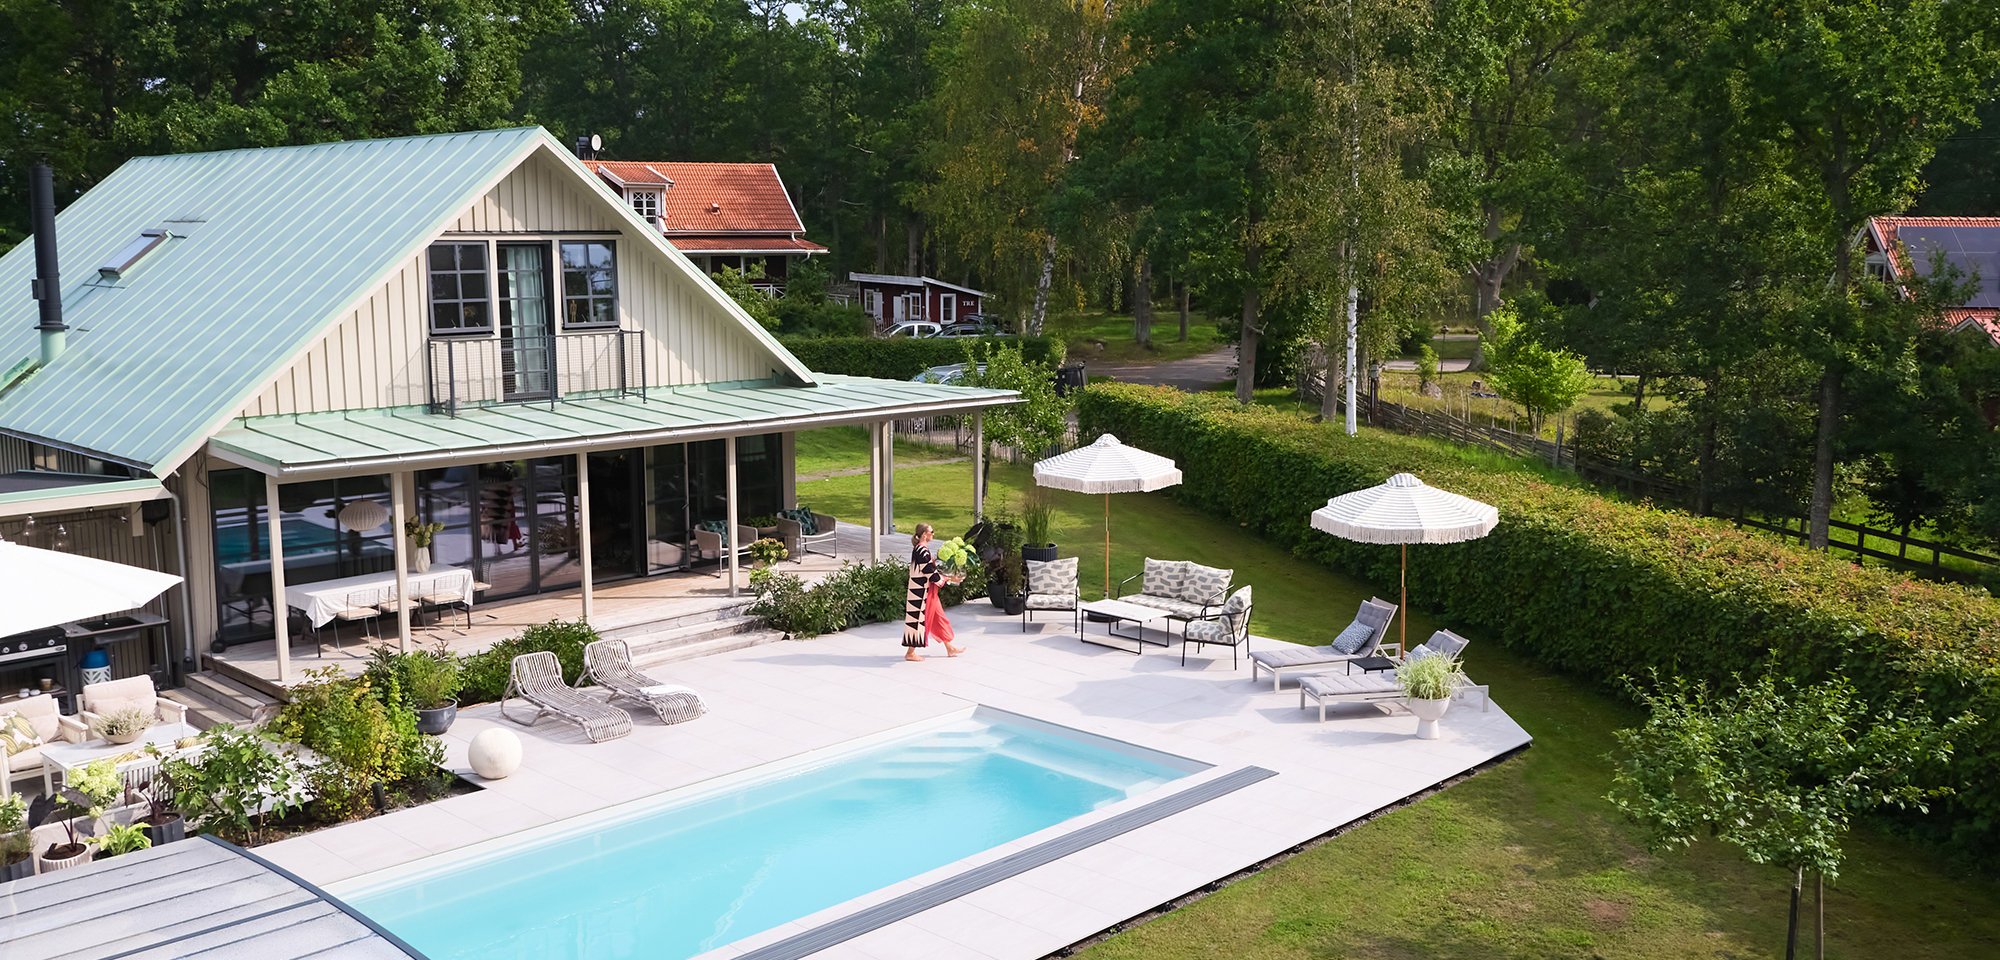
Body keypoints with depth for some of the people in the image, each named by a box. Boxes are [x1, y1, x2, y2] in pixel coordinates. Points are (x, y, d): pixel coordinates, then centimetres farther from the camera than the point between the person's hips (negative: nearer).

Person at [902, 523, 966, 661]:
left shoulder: (920, 549, 10)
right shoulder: (922, 551, -21)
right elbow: (930, 573, -20)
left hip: (927, 591, 10)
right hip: (921, 592, -10)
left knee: (938, 618, 15)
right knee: (919, 619, -1)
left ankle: (949, 648, 24)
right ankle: (910, 653, 9)